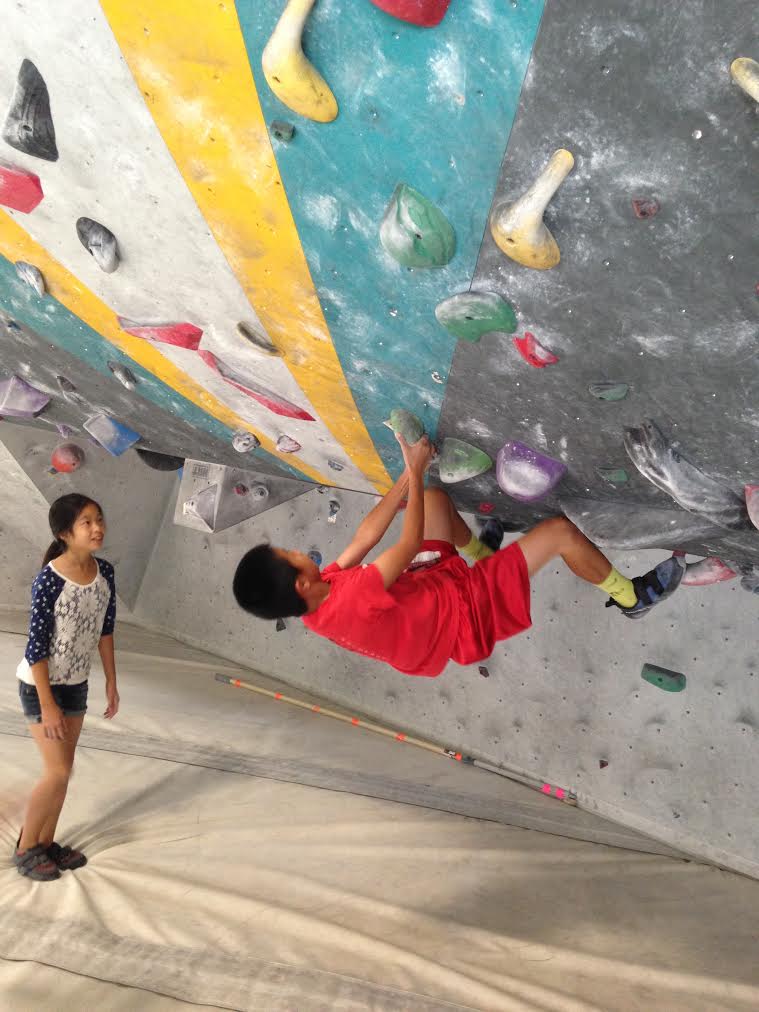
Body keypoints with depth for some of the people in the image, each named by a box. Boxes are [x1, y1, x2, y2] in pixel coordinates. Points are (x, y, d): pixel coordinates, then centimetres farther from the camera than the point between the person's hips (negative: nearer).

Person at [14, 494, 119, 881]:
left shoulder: (104, 571, -7)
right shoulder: (49, 581, -26)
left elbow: (105, 630, 4)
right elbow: (37, 646, -21)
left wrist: (111, 683, 8)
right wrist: (47, 705, -18)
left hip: (76, 684, 6)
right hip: (40, 685, -6)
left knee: (64, 769, 14)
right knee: (57, 772, -3)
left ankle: (46, 842, 31)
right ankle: (25, 848, 18)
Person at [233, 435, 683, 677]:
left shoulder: (322, 596, -10)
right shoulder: (354, 599, -38)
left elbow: (365, 538, -6)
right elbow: (411, 542, -25)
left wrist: (412, 473, -8)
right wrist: (416, 470, -14)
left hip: (435, 583, 8)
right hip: (471, 615, -8)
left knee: (435, 496, 16)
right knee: (560, 530, -12)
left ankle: (483, 555, 35)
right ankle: (632, 597, 14)